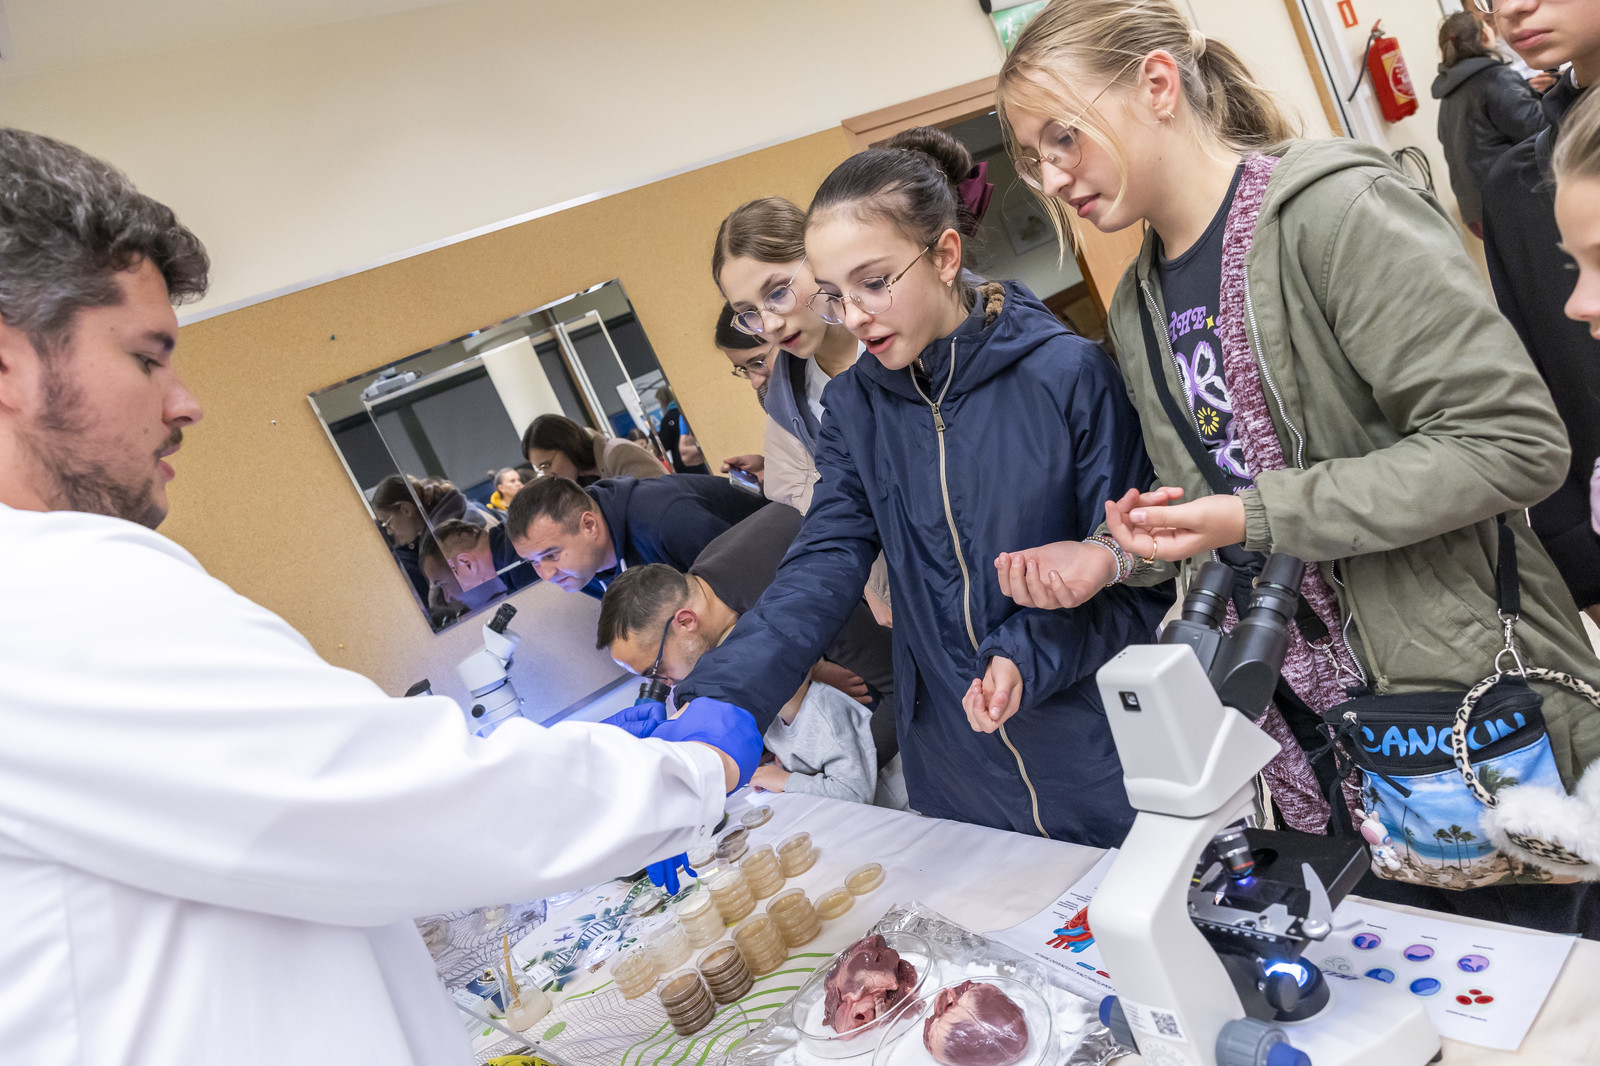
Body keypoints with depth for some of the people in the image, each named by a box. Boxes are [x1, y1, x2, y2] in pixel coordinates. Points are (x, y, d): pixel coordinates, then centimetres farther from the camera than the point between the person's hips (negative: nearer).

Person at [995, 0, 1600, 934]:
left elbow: (1514, 442, -20)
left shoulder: (1334, 209, -15)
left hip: (1472, 722, -6)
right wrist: (1114, 558, -3)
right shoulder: (1140, 307, 8)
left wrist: (1257, 516, -24)